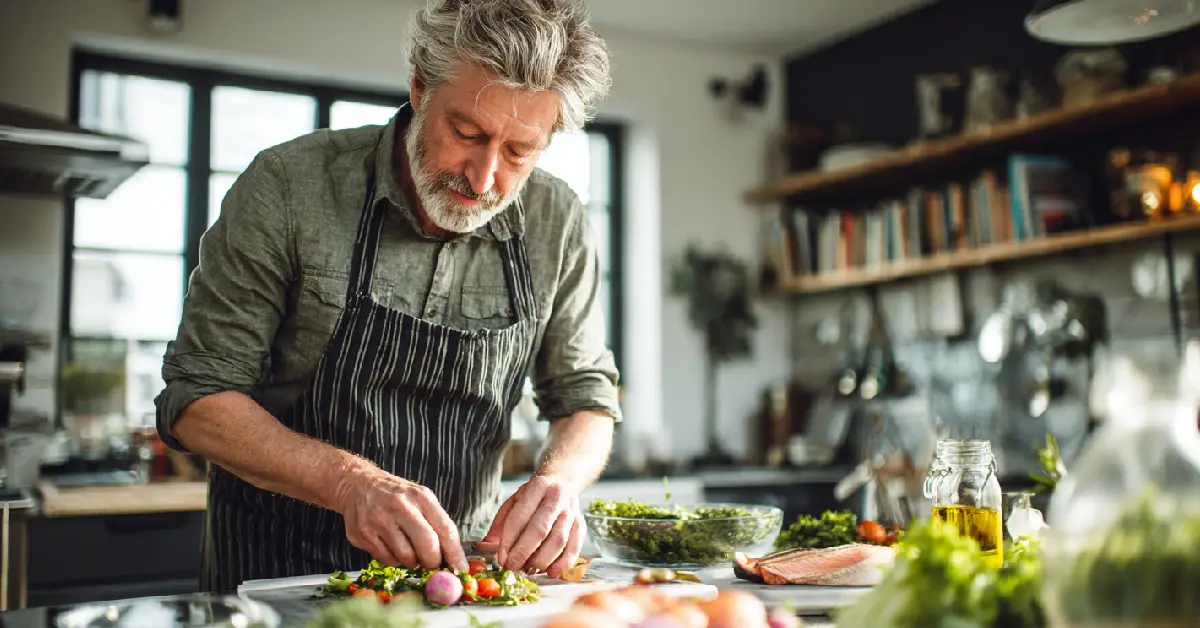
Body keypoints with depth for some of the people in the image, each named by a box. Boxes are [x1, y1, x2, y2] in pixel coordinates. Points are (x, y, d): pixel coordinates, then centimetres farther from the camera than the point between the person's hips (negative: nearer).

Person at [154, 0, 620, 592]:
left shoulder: (557, 226, -5)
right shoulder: (288, 188, -15)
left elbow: (586, 397, 4)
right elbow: (197, 398, -12)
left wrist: (559, 479, -19)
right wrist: (351, 482, -27)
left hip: (453, 565, 4)